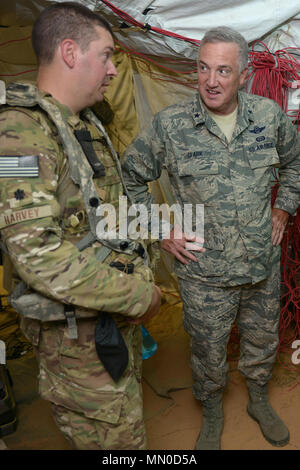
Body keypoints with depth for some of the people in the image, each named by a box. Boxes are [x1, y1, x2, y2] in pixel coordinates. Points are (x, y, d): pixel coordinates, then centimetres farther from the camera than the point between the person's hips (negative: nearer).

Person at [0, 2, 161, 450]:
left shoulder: (90, 127, 11)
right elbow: (37, 254, -28)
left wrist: (142, 275, 9)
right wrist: (139, 295, -20)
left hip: (120, 310, 9)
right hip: (78, 333, -9)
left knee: (126, 410, 25)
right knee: (117, 440, 8)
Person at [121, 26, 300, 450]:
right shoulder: (169, 125, -12)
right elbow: (131, 178, -1)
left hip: (264, 265, 3)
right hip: (204, 274, -2)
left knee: (263, 342, 22)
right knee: (208, 351, 15)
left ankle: (259, 401, 53)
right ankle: (212, 415, 45)